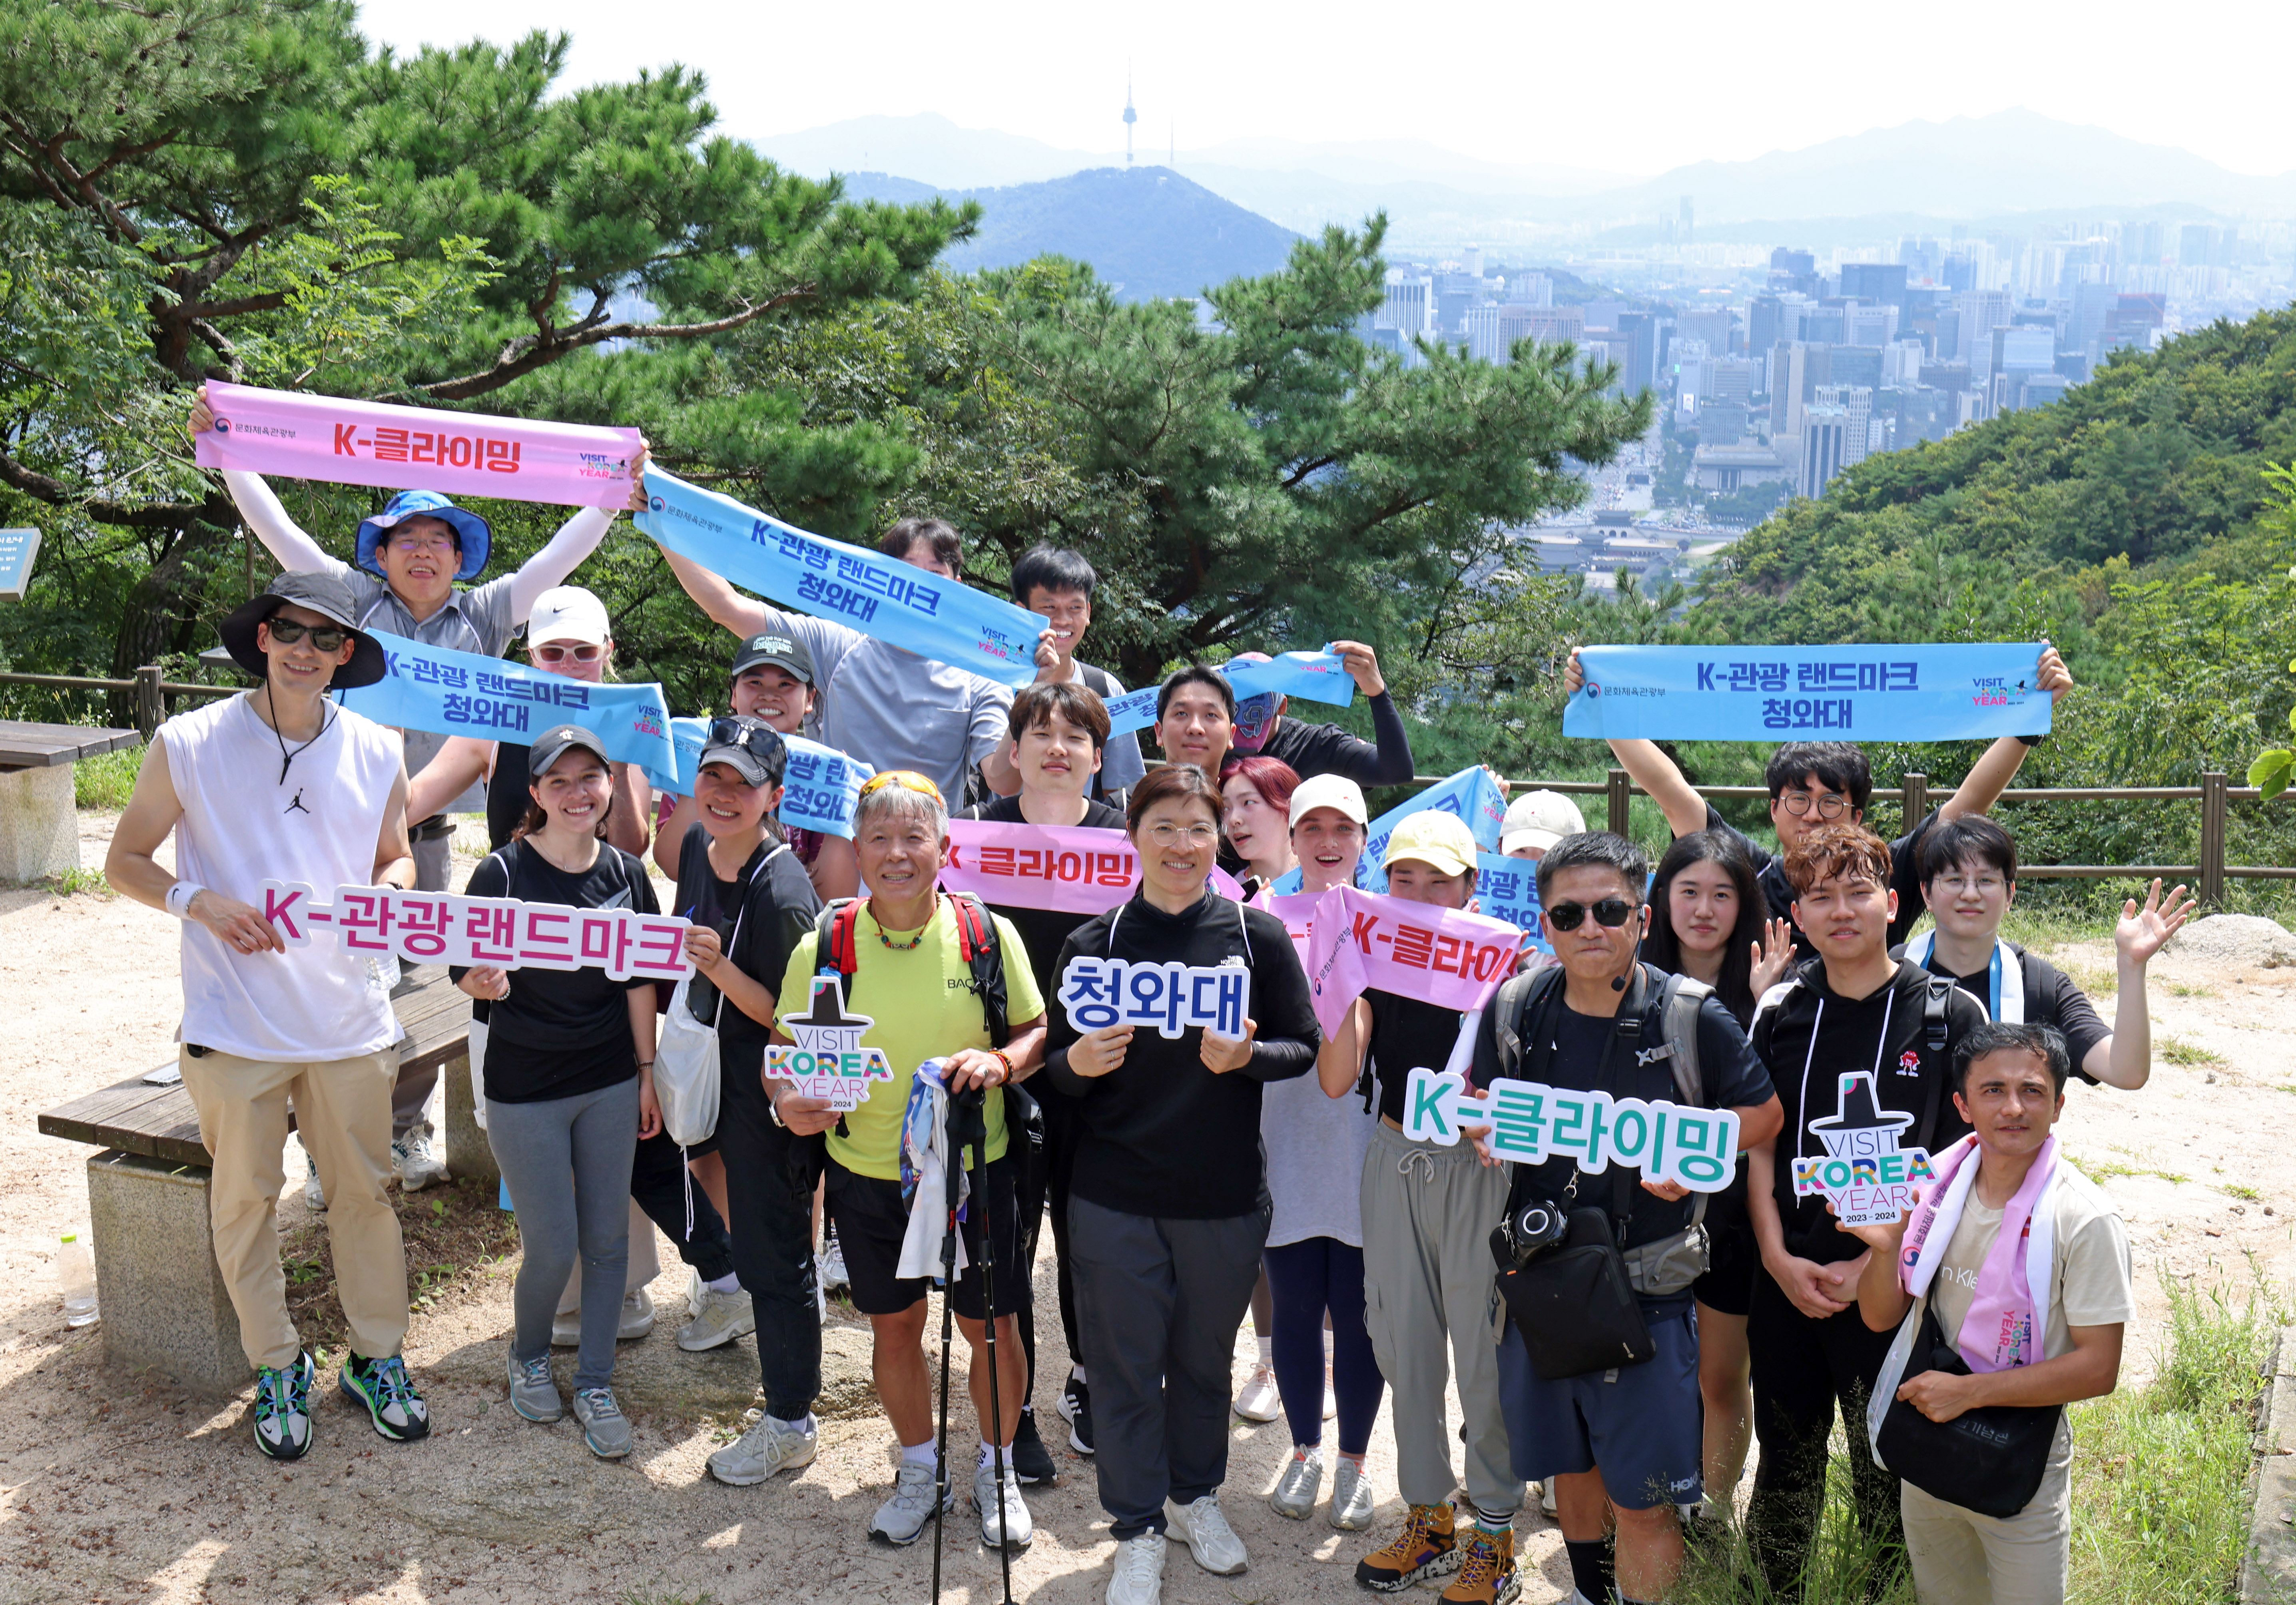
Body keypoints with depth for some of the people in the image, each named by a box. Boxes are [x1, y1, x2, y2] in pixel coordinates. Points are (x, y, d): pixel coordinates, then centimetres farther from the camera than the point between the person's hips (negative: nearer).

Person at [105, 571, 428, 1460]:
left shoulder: (376, 752, 3)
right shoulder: (189, 743, -5)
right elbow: (124, 861, 2)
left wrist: (386, 893, -7)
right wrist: (200, 902, -17)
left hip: (351, 1019, 2)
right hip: (234, 1025, -2)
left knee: (364, 1190, 9)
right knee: (245, 1199, 8)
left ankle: (377, 1358, 26)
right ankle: (277, 1368, 26)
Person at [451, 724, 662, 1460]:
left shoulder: (626, 873, 1)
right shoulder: (503, 872, -12)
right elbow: (465, 969, -7)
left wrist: (647, 1072, 8)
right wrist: (485, 983, -30)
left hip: (610, 1085, 4)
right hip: (525, 1090, -4)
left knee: (607, 1239, 9)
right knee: (552, 1247, 1)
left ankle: (595, 1384, 25)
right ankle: (529, 1357, 31)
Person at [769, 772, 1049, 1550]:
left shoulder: (989, 935, -9)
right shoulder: (823, 947, -8)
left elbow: (1038, 1033, 0)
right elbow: (783, 1049, 2)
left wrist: (1001, 1061, -21)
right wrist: (789, 1099, -20)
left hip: (973, 1170, -1)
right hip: (867, 1174, 1)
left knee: (992, 1328, 10)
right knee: (893, 1328, 16)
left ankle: (997, 1470, 35)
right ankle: (921, 1470, 39)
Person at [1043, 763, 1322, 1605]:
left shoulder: (1258, 935, -2)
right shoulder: (1094, 942, 0)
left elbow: (1304, 1048, 0)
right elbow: (1057, 1061, 5)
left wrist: (1245, 1057, -19)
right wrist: (1079, 1063, -17)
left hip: (1224, 1196, 0)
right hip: (1115, 1196, 0)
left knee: (1205, 1356, 15)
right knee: (1124, 1361, 7)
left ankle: (1195, 1495, 39)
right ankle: (1138, 1529, 25)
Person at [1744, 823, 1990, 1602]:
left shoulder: (1951, 1015, -4)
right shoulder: (1779, 1012, 4)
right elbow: (1758, 1148, 7)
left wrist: (1874, 1263, -10)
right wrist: (1778, 1257, -4)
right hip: (1787, 1278, 3)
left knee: (1888, 1465, 7)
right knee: (1785, 1457, 13)